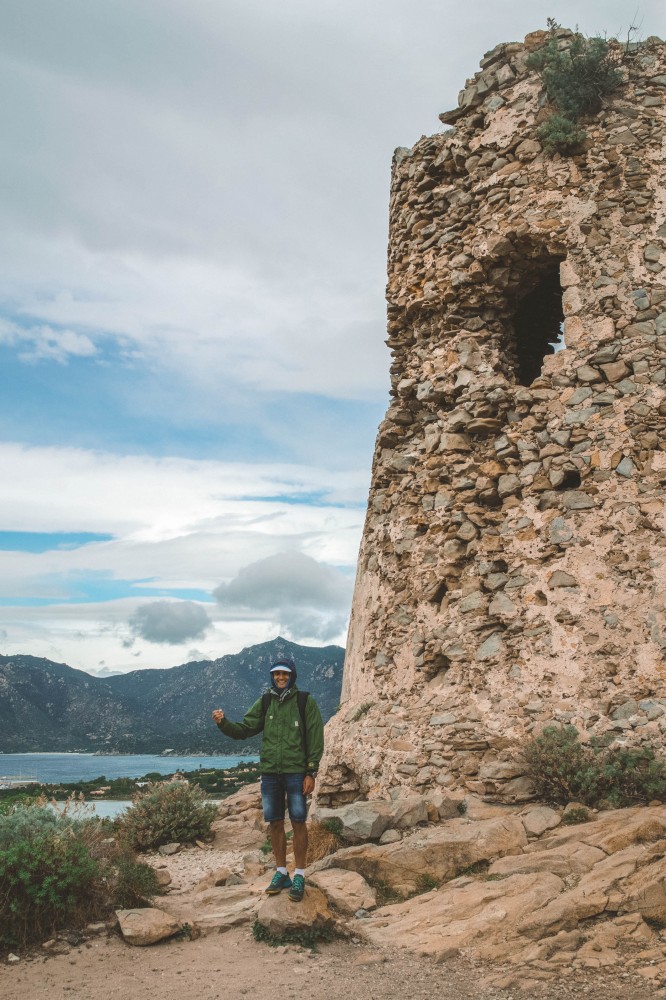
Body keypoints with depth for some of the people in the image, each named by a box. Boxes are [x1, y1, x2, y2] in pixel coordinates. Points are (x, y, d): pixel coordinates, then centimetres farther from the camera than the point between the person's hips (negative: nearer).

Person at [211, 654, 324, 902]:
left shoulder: (305, 702, -4)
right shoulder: (264, 703, 6)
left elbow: (316, 740, -5)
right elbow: (243, 730, 5)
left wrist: (311, 773, -9)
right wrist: (223, 723, -14)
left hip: (296, 773, -3)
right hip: (270, 773, 4)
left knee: (298, 823, 0)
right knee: (275, 823, 9)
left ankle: (299, 877, 10)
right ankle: (281, 873, 22)